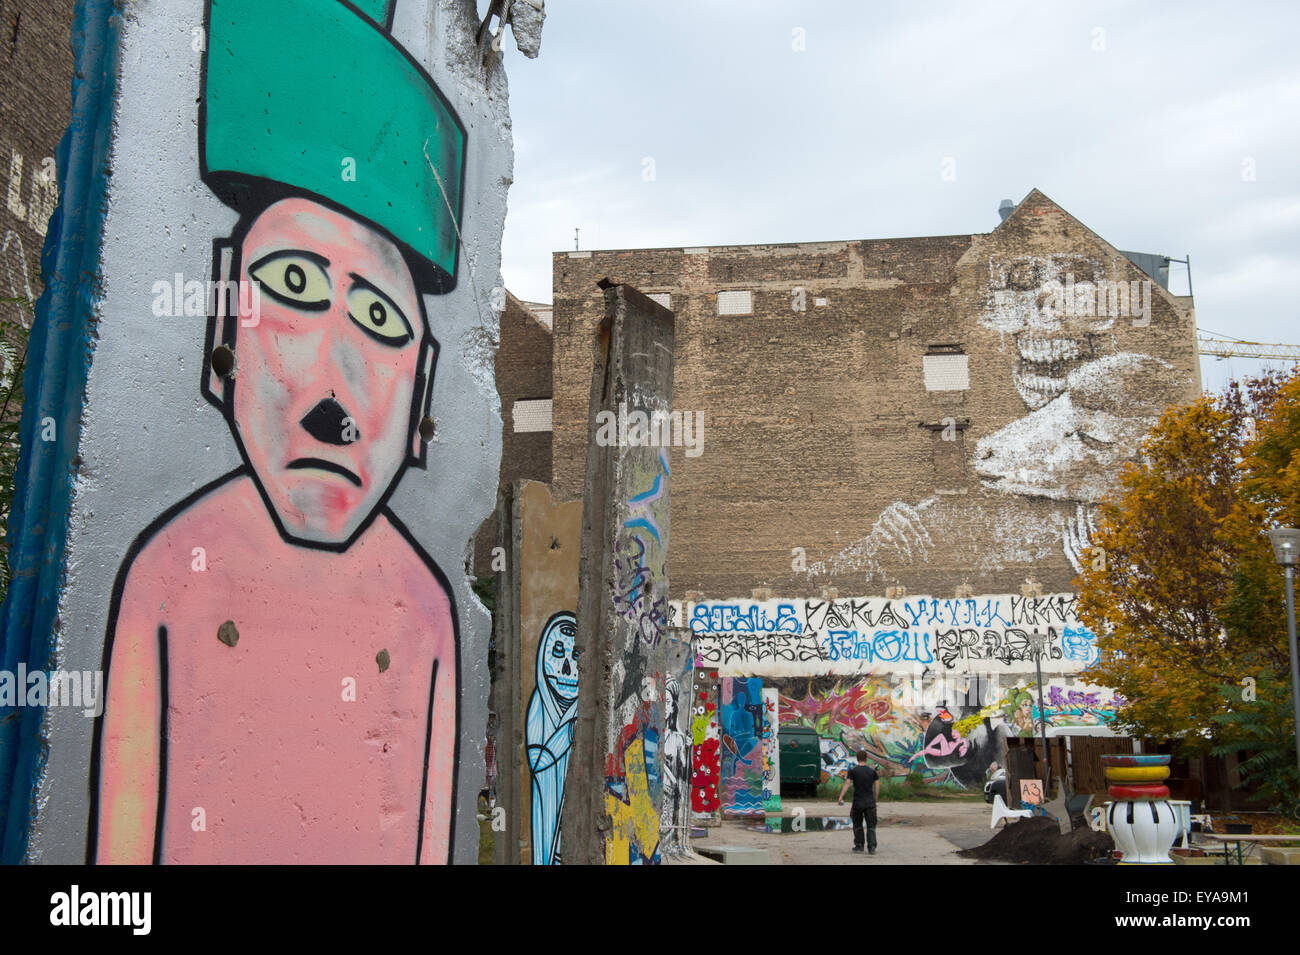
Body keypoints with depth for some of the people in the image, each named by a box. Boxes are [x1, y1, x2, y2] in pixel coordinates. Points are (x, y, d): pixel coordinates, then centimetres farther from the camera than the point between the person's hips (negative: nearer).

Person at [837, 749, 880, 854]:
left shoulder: (853, 771, -3)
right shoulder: (872, 771, 5)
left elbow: (847, 784, -12)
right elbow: (877, 786, 4)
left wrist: (841, 797, -14)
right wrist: (875, 799, 13)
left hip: (858, 802, -1)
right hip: (870, 802, 1)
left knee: (857, 825, 16)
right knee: (871, 826, 4)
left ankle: (859, 846, 22)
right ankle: (871, 847, -8)